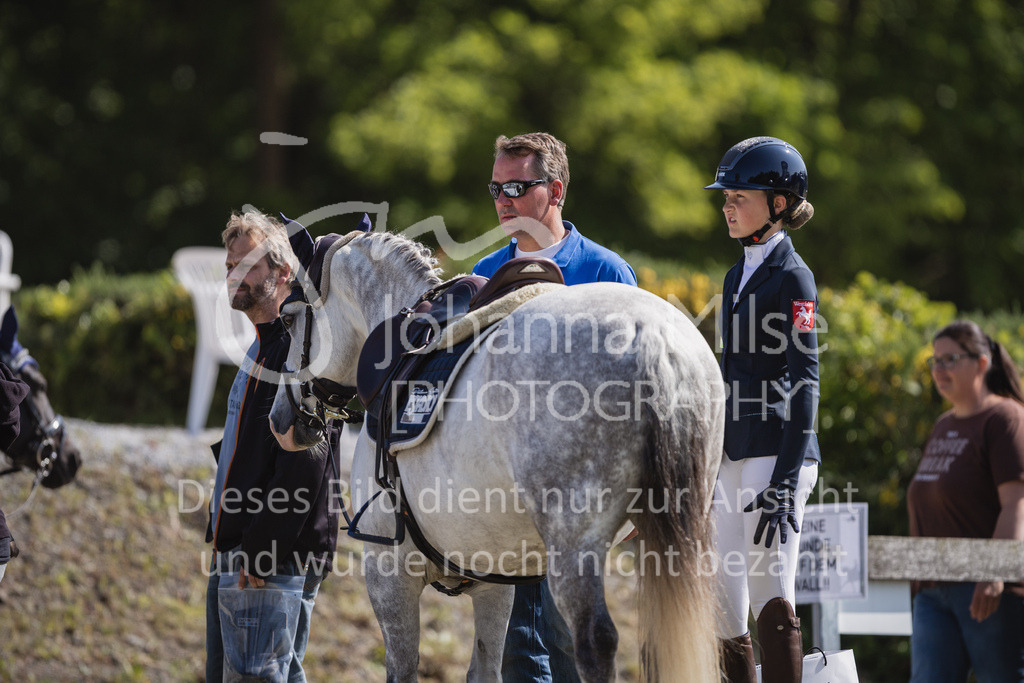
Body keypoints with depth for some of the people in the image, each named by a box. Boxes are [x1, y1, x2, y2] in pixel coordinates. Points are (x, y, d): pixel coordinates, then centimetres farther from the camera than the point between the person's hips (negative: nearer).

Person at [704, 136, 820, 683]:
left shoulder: (791, 277, -8)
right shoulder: (738, 274, 17)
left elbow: (803, 383, -13)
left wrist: (786, 481, -20)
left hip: (776, 453, -9)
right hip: (731, 454, 9)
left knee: (771, 599, -11)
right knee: (721, 606, 8)